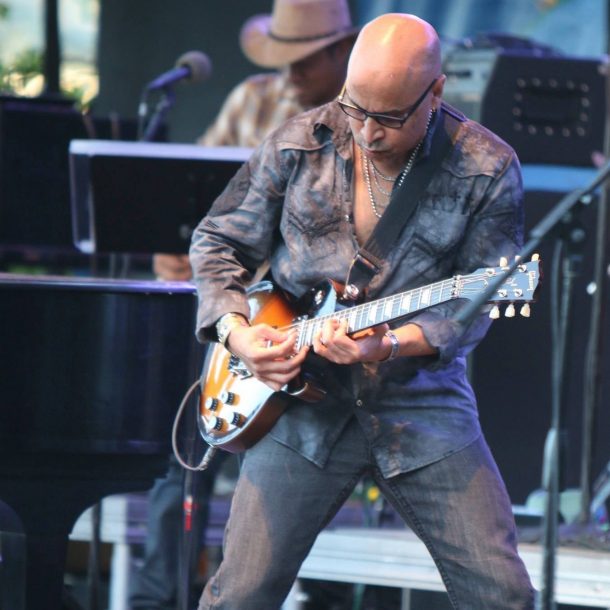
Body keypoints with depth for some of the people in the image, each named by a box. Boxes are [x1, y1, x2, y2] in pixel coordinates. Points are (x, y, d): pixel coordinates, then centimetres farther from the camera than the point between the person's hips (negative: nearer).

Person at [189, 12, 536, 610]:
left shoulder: (487, 170, -6)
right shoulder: (299, 144, -1)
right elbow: (217, 241, 9)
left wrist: (389, 346, -25)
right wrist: (237, 333, -8)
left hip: (423, 404, -1)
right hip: (301, 402, 1)